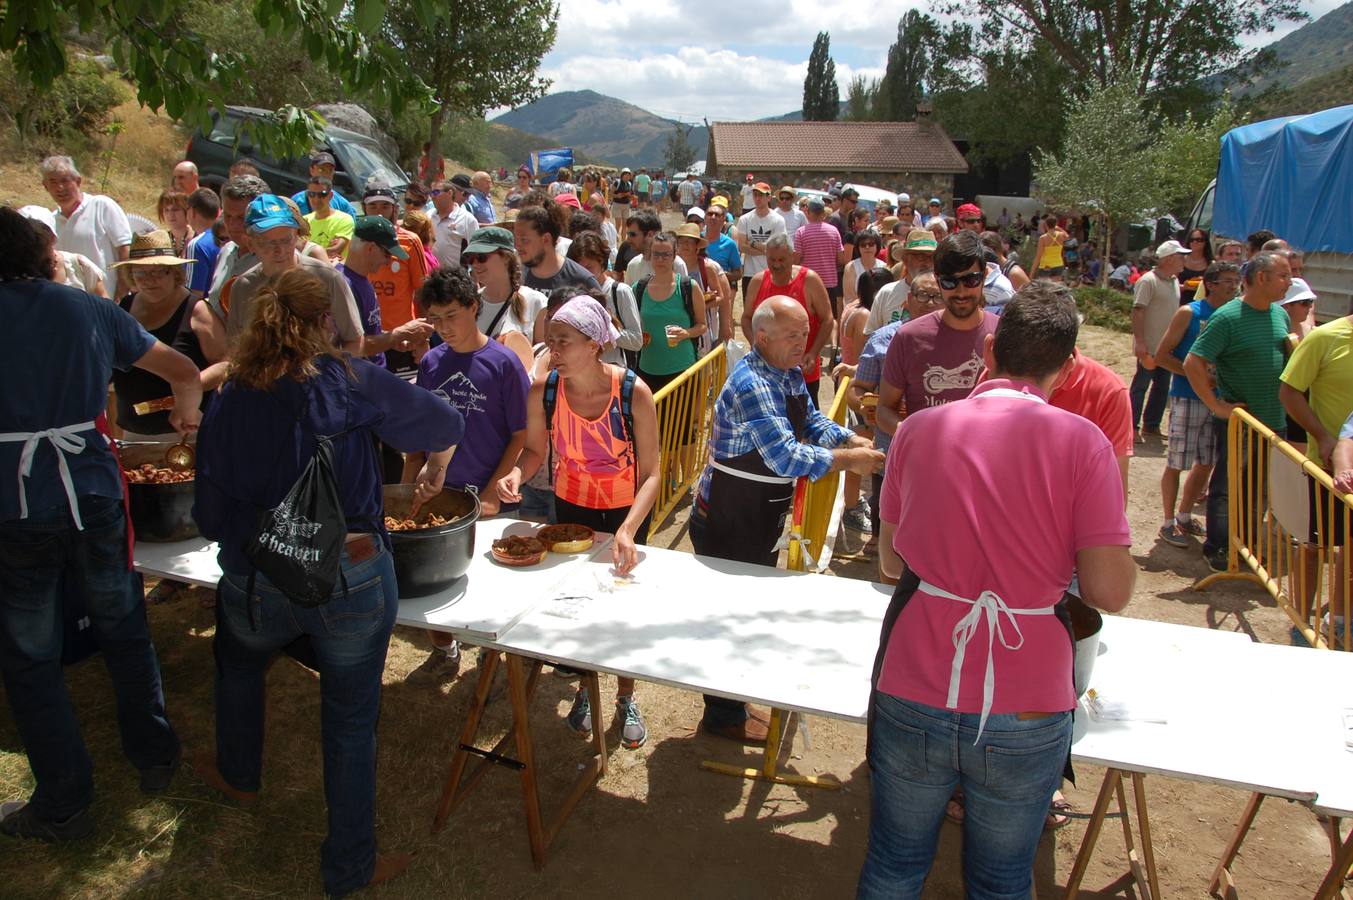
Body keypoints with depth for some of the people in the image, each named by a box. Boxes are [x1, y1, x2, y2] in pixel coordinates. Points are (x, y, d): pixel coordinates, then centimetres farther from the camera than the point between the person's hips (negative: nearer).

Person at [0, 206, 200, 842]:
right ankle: (154, 758, 32)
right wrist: (186, 414, 32)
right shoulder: (89, 310, 5)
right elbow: (185, 372, 13)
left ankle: (65, 805, 21)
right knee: (124, 630, 20)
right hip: (93, 495, 3)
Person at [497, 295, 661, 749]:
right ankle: (585, 687, 44)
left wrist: (628, 530, -38)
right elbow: (536, 450, -2)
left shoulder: (633, 393, -27)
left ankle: (625, 697, 37)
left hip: (626, 512, -2)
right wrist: (517, 473, -25)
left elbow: (650, 473, -24)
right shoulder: (543, 391, -19)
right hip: (571, 509, 2)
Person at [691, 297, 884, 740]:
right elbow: (786, 457, -32)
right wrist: (847, 461, -25)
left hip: (761, 521, 10)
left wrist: (854, 440, -3)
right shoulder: (752, 385, -27)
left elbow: (811, 423, 14)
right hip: (728, 525, -10)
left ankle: (736, 701, 39)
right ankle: (724, 716, 24)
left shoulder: (790, 375, 5)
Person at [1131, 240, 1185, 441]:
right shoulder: (1148, 281, -15)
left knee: (1162, 387, 13)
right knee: (1140, 386, -1)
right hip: (1149, 347, -8)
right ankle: (1132, 426, 7)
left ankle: (1151, 425, 23)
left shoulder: (1174, 281, 11)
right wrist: (1139, 341, -25)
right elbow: (1137, 311, -20)